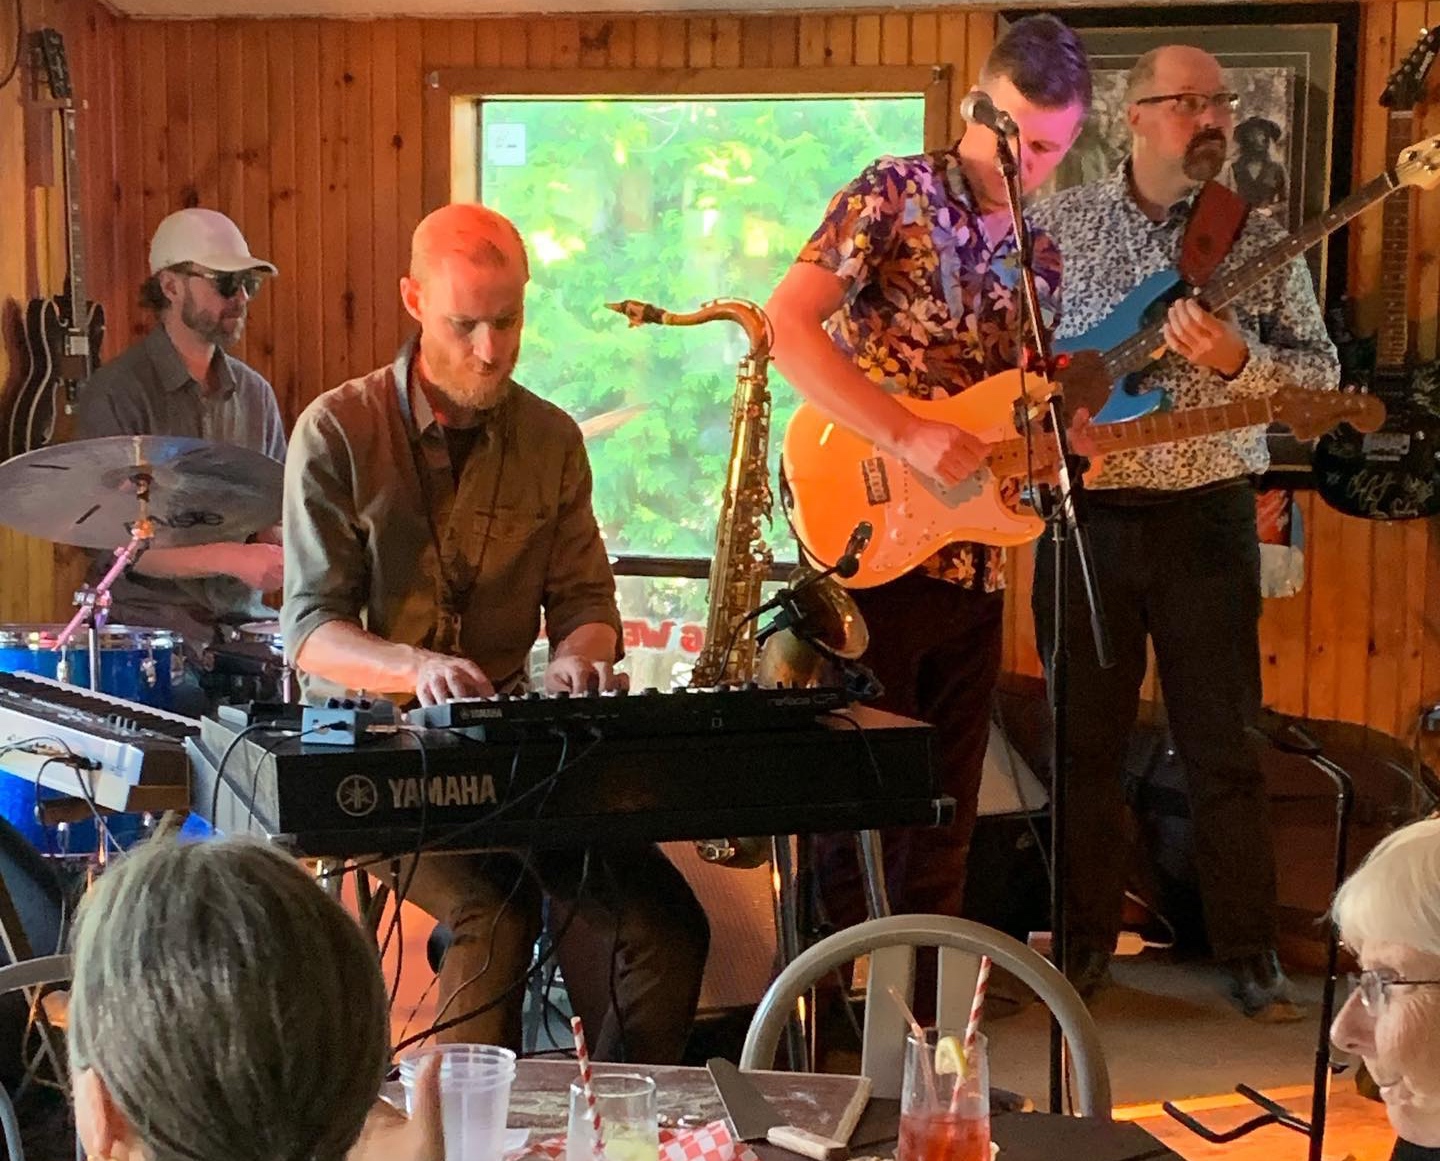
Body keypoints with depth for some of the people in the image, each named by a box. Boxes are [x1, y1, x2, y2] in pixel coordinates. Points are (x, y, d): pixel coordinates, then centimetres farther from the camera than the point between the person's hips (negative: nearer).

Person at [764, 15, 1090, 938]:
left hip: (971, 561, 6)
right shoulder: (896, 195, -6)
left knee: (948, 817, 11)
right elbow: (789, 325, -18)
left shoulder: (1039, 259, 13)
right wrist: (912, 437, -24)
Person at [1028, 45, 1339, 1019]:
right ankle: (1087, 940, 20)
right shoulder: (1056, 224, 2)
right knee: (1083, 742, 8)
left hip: (1207, 516, -1)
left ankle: (1251, 951, 13)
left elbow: (1323, 371, 0)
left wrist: (1238, 362, -18)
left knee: (1224, 746, 3)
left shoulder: (1259, 239, 2)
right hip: (1082, 514, 1)